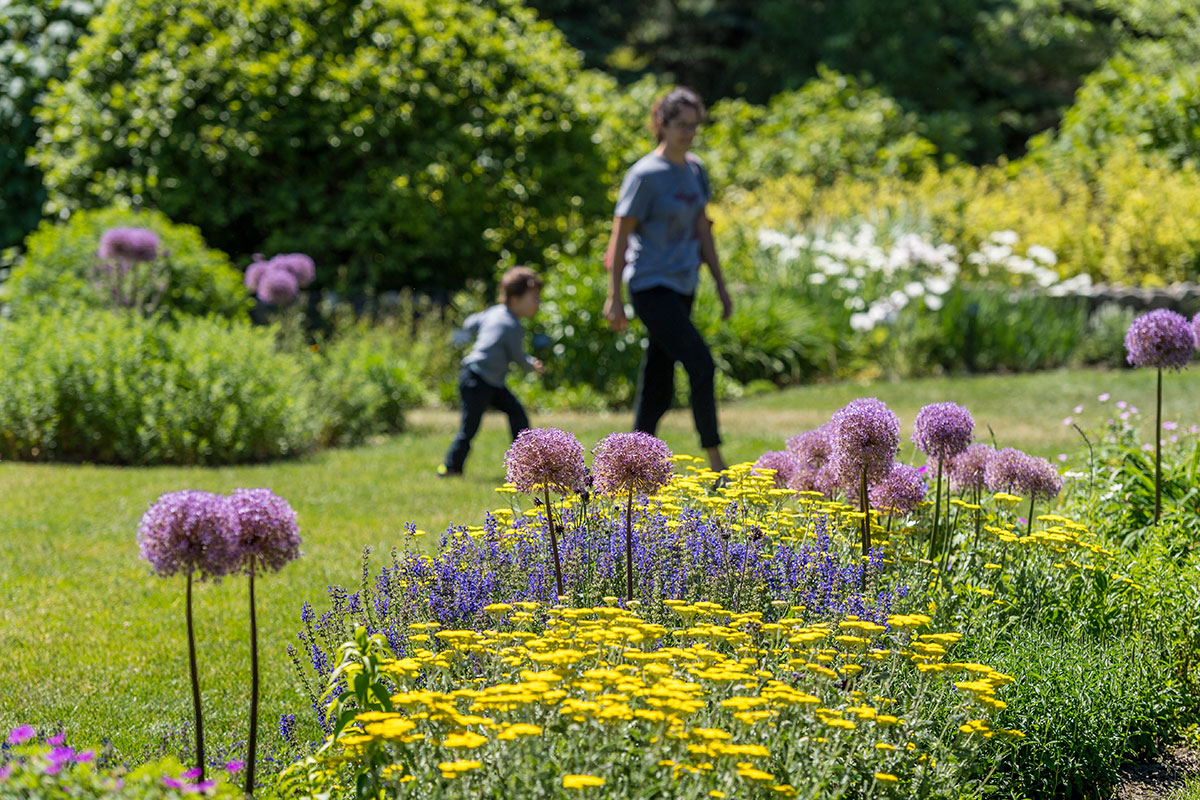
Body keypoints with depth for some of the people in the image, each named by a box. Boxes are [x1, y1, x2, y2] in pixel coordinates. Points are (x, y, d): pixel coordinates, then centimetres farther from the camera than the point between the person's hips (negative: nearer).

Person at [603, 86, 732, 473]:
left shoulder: (695, 170, 12)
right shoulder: (645, 175, -10)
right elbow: (620, 235, -9)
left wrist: (720, 284, 17)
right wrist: (614, 297, -11)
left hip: (683, 288, 7)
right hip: (652, 287, -7)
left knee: (658, 389, 7)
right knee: (701, 365, -15)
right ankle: (716, 462, -10)